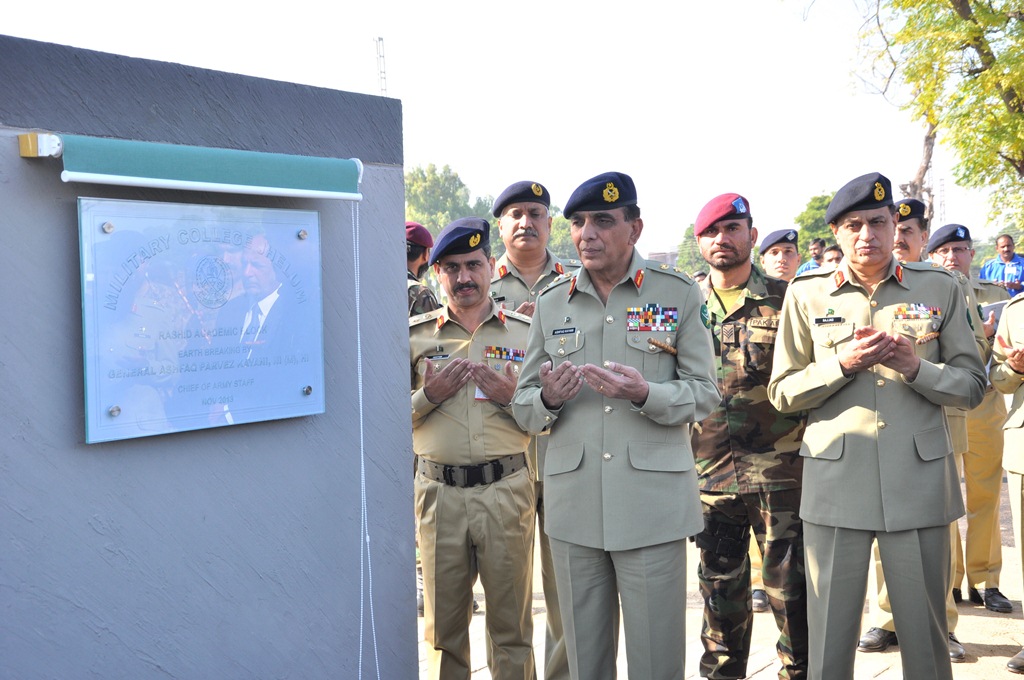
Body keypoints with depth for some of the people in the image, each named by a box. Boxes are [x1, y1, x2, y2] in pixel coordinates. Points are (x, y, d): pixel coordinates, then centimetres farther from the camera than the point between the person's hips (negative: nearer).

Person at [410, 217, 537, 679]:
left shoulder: (524, 332, 6)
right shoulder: (414, 335, 6)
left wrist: (511, 397, -10)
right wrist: (429, 395, -10)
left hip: (507, 489, 0)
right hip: (439, 491, 1)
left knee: (511, 623, 7)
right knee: (444, 624, 11)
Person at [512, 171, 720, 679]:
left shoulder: (679, 294, 2)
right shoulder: (551, 303, 10)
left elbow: (705, 393, 0)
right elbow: (523, 408, 10)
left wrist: (646, 395, -19)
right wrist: (548, 399, -13)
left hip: (653, 504, -2)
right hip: (572, 504, 3)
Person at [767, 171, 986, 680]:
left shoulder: (939, 288, 7)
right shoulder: (806, 294, 6)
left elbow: (972, 386, 7)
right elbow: (783, 393, 5)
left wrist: (916, 367, -12)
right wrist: (843, 364, -11)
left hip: (919, 481, 1)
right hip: (835, 481, 0)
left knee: (926, 633, 8)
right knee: (829, 636, 4)